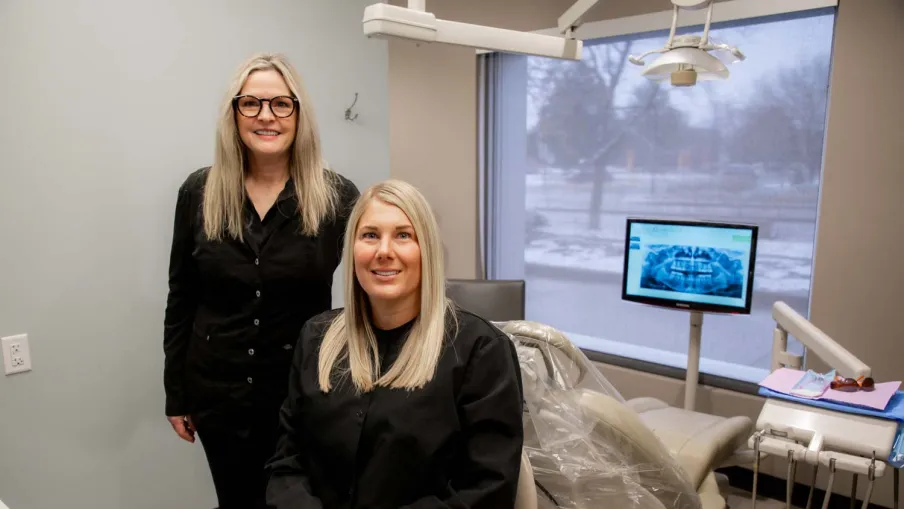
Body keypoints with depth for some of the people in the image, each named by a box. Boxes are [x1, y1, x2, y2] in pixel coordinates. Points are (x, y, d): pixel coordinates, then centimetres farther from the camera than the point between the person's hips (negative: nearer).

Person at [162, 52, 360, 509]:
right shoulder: (199, 192, -3)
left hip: (306, 389, -2)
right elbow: (181, 299, 4)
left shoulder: (338, 196, -10)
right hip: (217, 389, 3)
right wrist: (176, 393, 6)